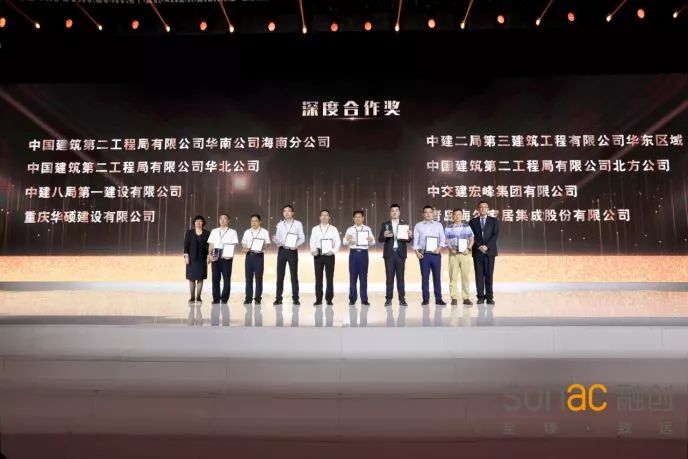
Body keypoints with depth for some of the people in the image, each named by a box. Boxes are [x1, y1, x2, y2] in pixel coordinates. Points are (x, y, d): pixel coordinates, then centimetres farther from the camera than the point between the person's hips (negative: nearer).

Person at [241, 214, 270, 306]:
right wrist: (245, 248, -7)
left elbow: (267, 243, 0)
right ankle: (248, 298, 10)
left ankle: (258, 298, 4)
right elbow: (243, 242, 14)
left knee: (258, 277, -2)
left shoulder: (264, 232, 5)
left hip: (259, 255, -3)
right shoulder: (247, 232, 15)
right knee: (248, 277, 3)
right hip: (249, 255, 3)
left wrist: (262, 248, -20)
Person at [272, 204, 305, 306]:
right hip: (282, 251, 2)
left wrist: (296, 245, -16)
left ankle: (295, 298, 7)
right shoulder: (279, 224, 9)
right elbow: (278, 239, 8)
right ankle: (278, 298, 8)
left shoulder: (298, 224, 3)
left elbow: (302, 238, 1)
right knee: (280, 275, 2)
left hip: (292, 251, -2)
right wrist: (275, 241, -15)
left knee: (294, 275, 1)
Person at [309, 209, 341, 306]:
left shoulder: (333, 229, 8)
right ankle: (318, 299, 8)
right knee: (318, 277, 2)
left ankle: (329, 299, 9)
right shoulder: (315, 229, 11)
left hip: (329, 255, -1)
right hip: (318, 254, 1)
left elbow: (337, 242, 2)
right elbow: (312, 242, 5)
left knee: (330, 277, 1)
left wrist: (333, 251, -14)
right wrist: (313, 250, -13)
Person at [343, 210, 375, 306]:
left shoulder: (367, 229, 9)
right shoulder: (350, 229, 10)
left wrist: (370, 240, -22)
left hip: (363, 253, 0)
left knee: (363, 276, 1)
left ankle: (364, 299, 5)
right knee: (353, 276, 1)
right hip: (353, 253, 0)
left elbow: (373, 243, 1)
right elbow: (344, 242, -1)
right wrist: (348, 240, -24)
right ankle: (352, 299, 8)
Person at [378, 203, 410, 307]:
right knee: (389, 276, 1)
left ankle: (402, 298, 5)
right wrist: (384, 235, -19)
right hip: (389, 253, 0)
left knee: (400, 276, 1)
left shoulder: (404, 224, 9)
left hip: (400, 253, 0)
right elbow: (380, 239, 2)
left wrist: (409, 235, -16)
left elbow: (408, 240, 6)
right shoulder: (385, 224, 7)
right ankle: (388, 298, 4)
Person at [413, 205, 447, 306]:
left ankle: (438, 299, 6)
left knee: (437, 276, 1)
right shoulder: (418, 225, 8)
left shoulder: (438, 225, 10)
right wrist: (416, 251, -6)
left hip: (435, 253, 1)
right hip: (423, 254, 0)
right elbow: (415, 239, 4)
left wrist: (439, 247, -11)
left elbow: (442, 238, 5)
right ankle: (425, 299, 7)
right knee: (424, 277, 1)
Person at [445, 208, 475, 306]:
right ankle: (454, 298, 3)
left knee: (465, 276, 1)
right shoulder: (448, 228, 7)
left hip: (465, 254, 1)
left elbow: (471, 239, 9)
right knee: (453, 277, -1)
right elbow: (446, 240, 6)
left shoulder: (467, 227, 9)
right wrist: (450, 249, -11)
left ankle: (466, 298, 6)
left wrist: (468, 248, -7)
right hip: (453, 254, 0)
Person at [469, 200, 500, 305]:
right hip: (477, 252, 1)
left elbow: (495, 235, -1)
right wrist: (479, 246, -11)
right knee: (479, 275, -1)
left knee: (489, 275, -1)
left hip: (490, 251, 0)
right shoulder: (473, 222, 10)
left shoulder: (494, 221, 9)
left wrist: (487, 246, -13)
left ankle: (489, 297, 3)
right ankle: (481, 297, 2)